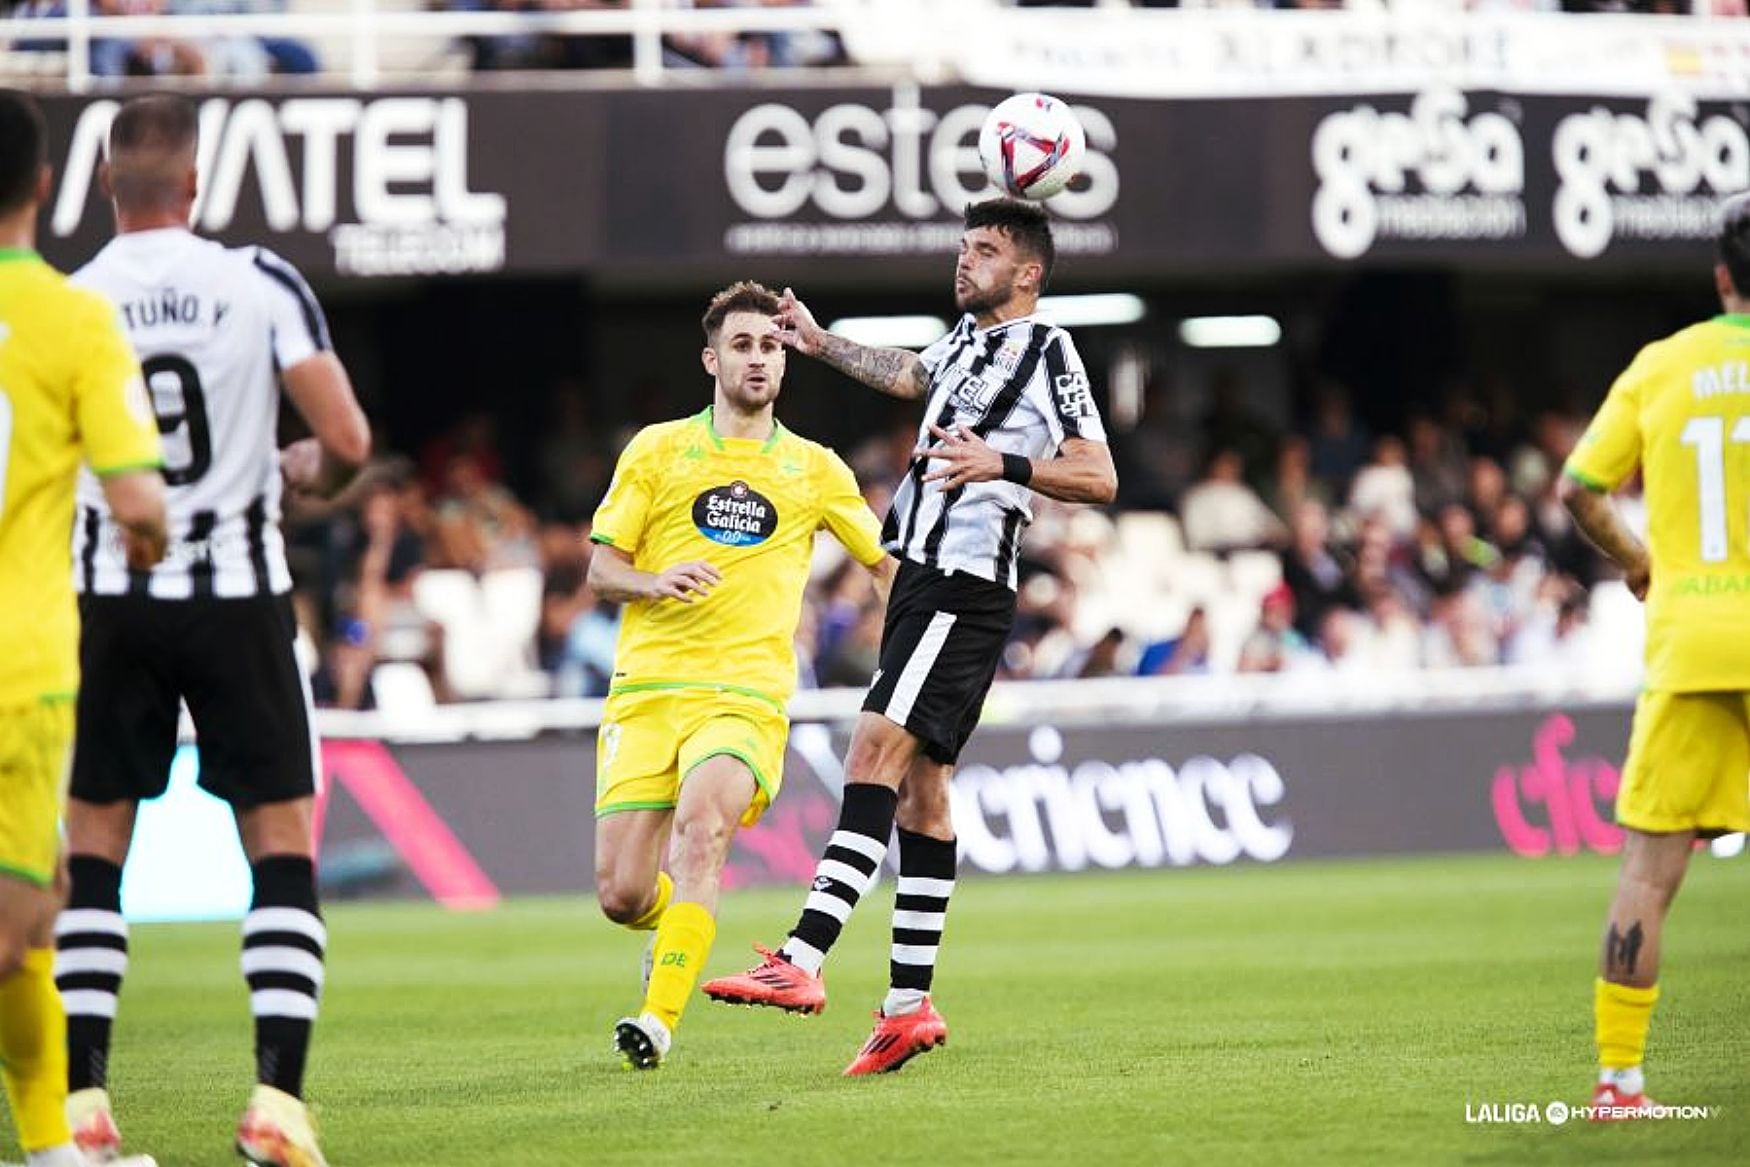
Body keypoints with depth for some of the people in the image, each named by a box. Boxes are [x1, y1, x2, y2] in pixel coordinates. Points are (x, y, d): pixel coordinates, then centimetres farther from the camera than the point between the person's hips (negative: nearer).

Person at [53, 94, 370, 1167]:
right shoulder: (262, 284, -8)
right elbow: (349, 443, -10)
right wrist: (311, 473, 12)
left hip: (109, 597, 1)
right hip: (238, 594, -1)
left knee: (94, 847, 11)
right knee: (284, 847, 5)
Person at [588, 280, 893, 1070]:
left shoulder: (814, 469, 12)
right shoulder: (657, 450, 10)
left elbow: (883, 560, 24)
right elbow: (601, 569, 9)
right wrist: (655, 581, -12)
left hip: (746, 695, -1)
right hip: (647, 686, 1)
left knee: (701, 826, -31)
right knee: (621, 894, -6)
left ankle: (660, 1018, -32)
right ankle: (676, 924, 31)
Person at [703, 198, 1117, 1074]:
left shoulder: (1046, 352, -6)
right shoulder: (968, 339, 20)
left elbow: (1099, 478, -14)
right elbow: (909, 376, 44)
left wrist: (1003, 465, -24)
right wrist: (821, 343, 46)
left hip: (964, 583, -9)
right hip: (924, 576, 9)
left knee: (877, 749, -21)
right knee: (918, 787, 8)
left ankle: (803, 960, -33)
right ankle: (910, 1004, 10)